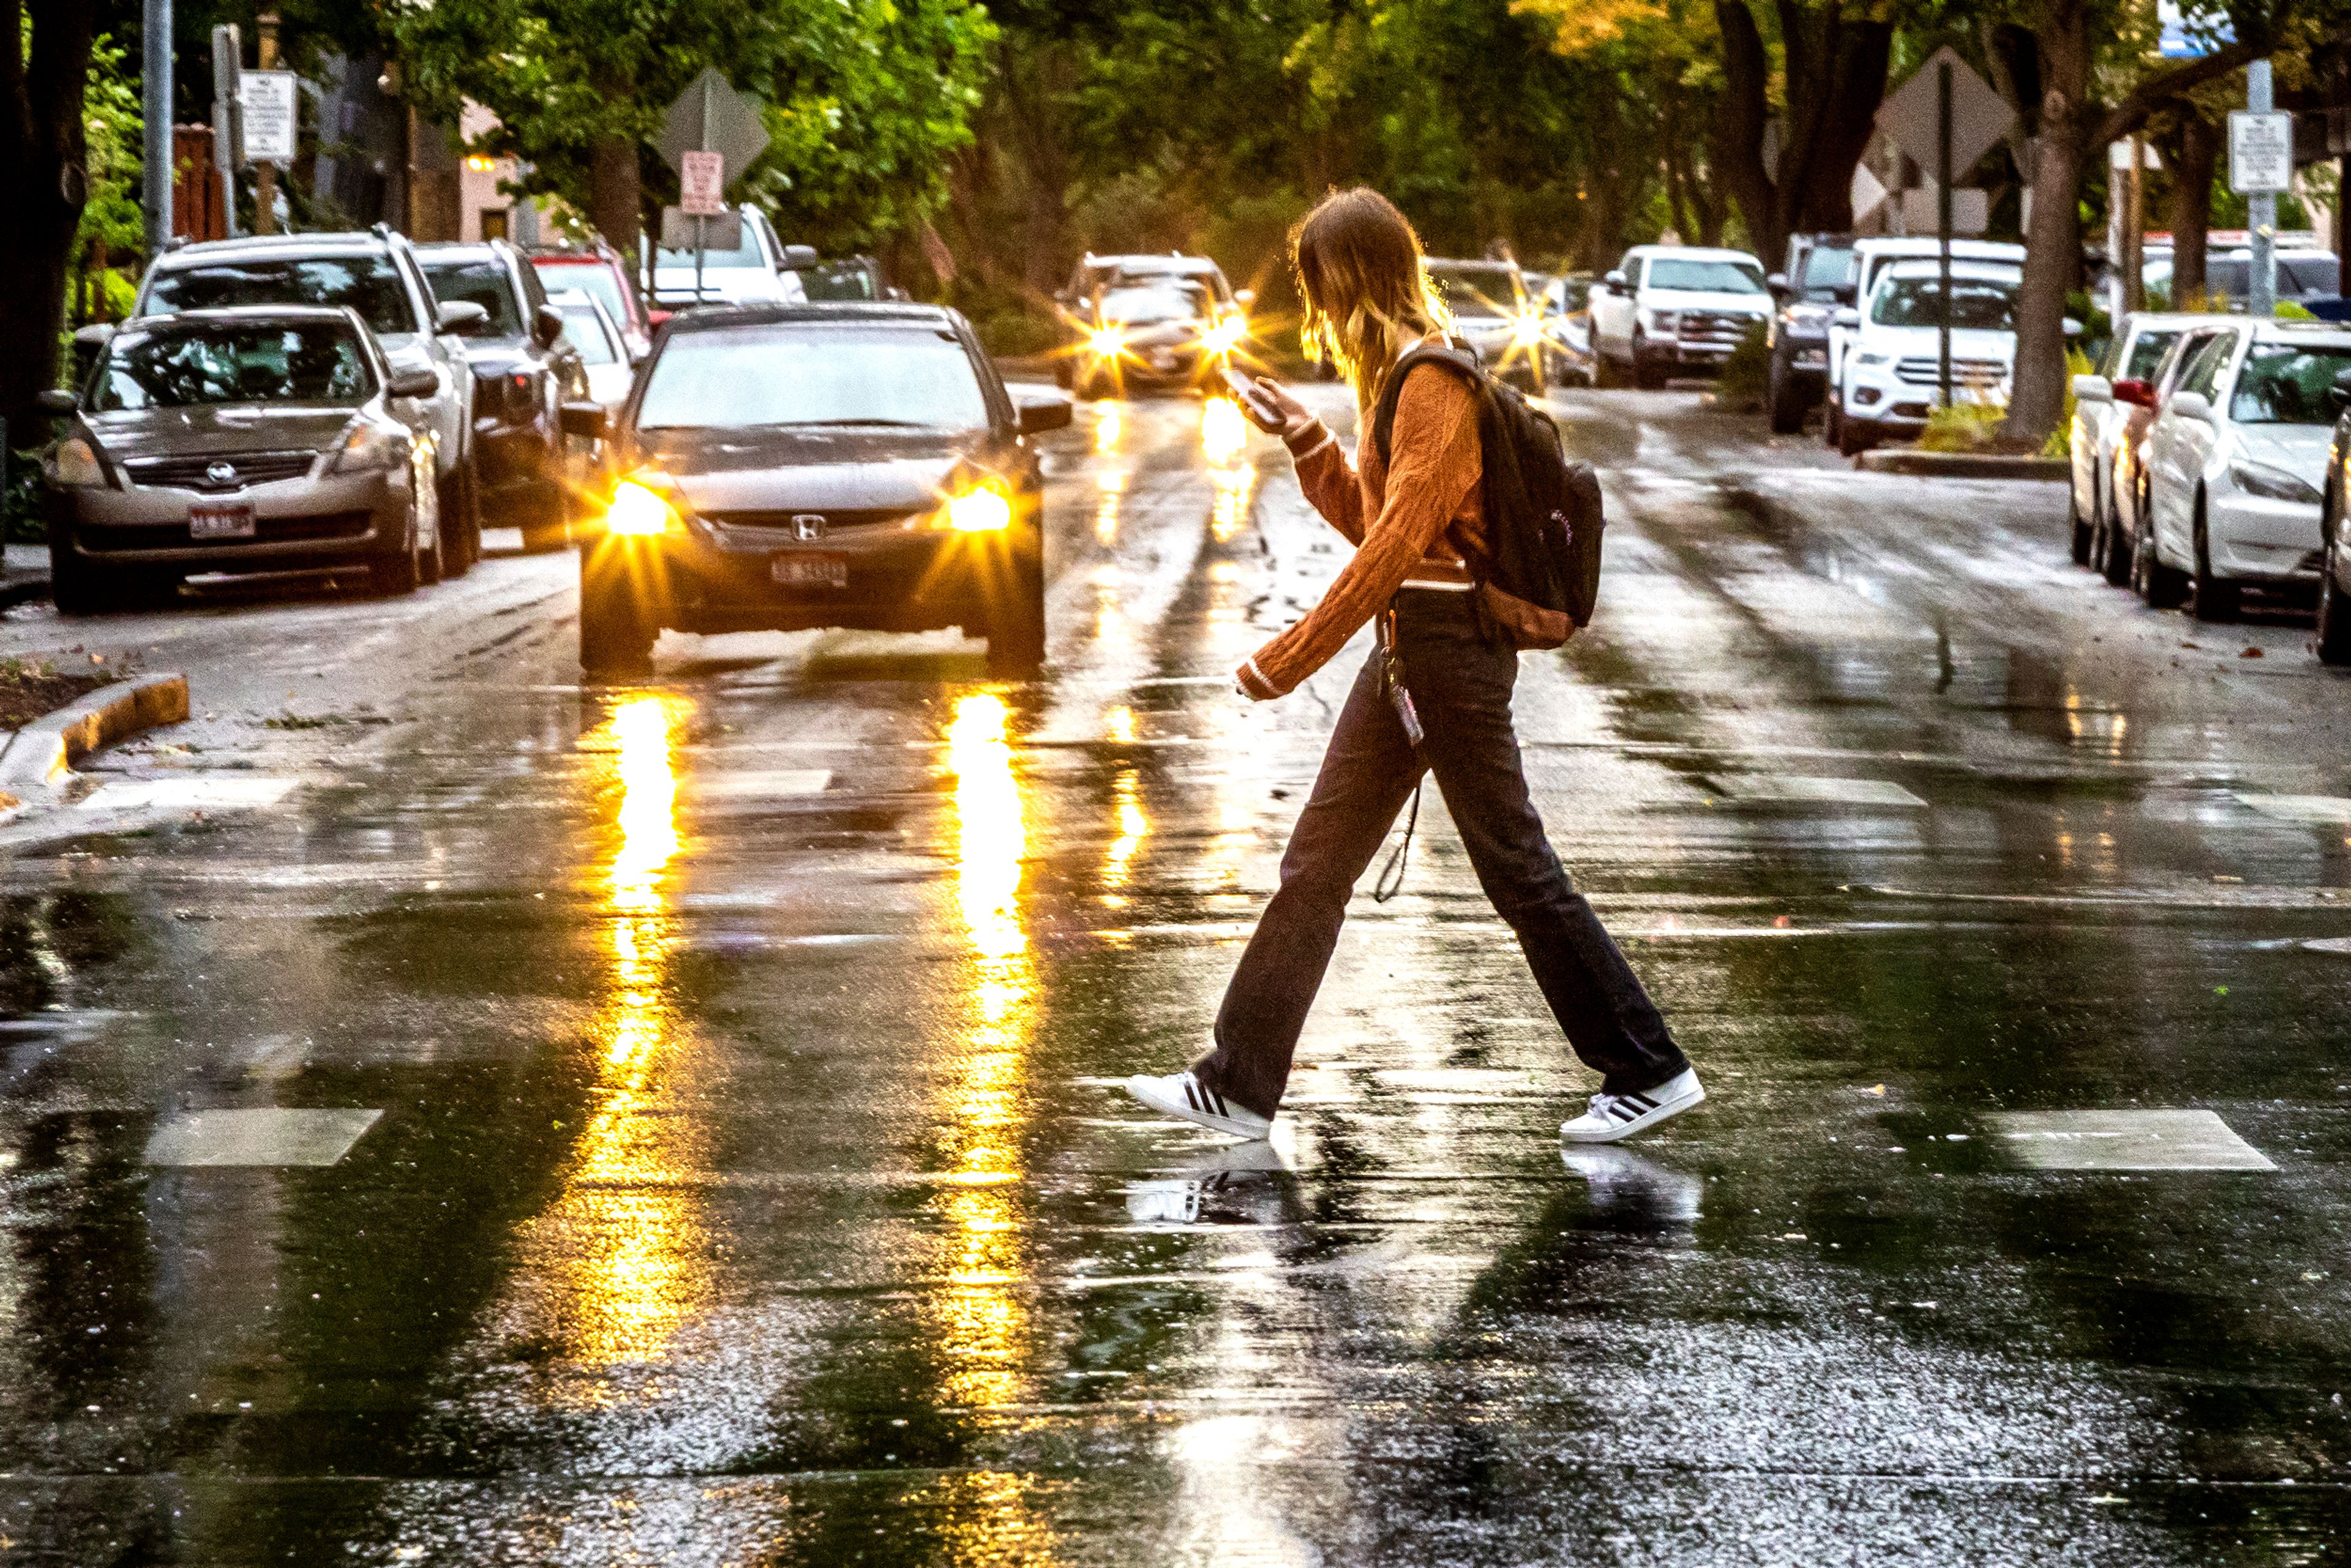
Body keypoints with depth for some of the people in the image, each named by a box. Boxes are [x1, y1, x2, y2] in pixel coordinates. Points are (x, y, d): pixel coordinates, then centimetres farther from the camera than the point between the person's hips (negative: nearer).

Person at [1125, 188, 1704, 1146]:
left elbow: (1395, 543, -21)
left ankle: (1650, 1072, 6)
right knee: (1315, 867, 9)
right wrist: (1306, 440, 9)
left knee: (1517, 870, -3)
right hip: (1407, 646, 10)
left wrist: (1285, 662, -19)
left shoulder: (1434, 384, -16)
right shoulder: (1401, 378, 14)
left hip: (1451, 645, -10)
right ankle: (1239, 1086, 11)